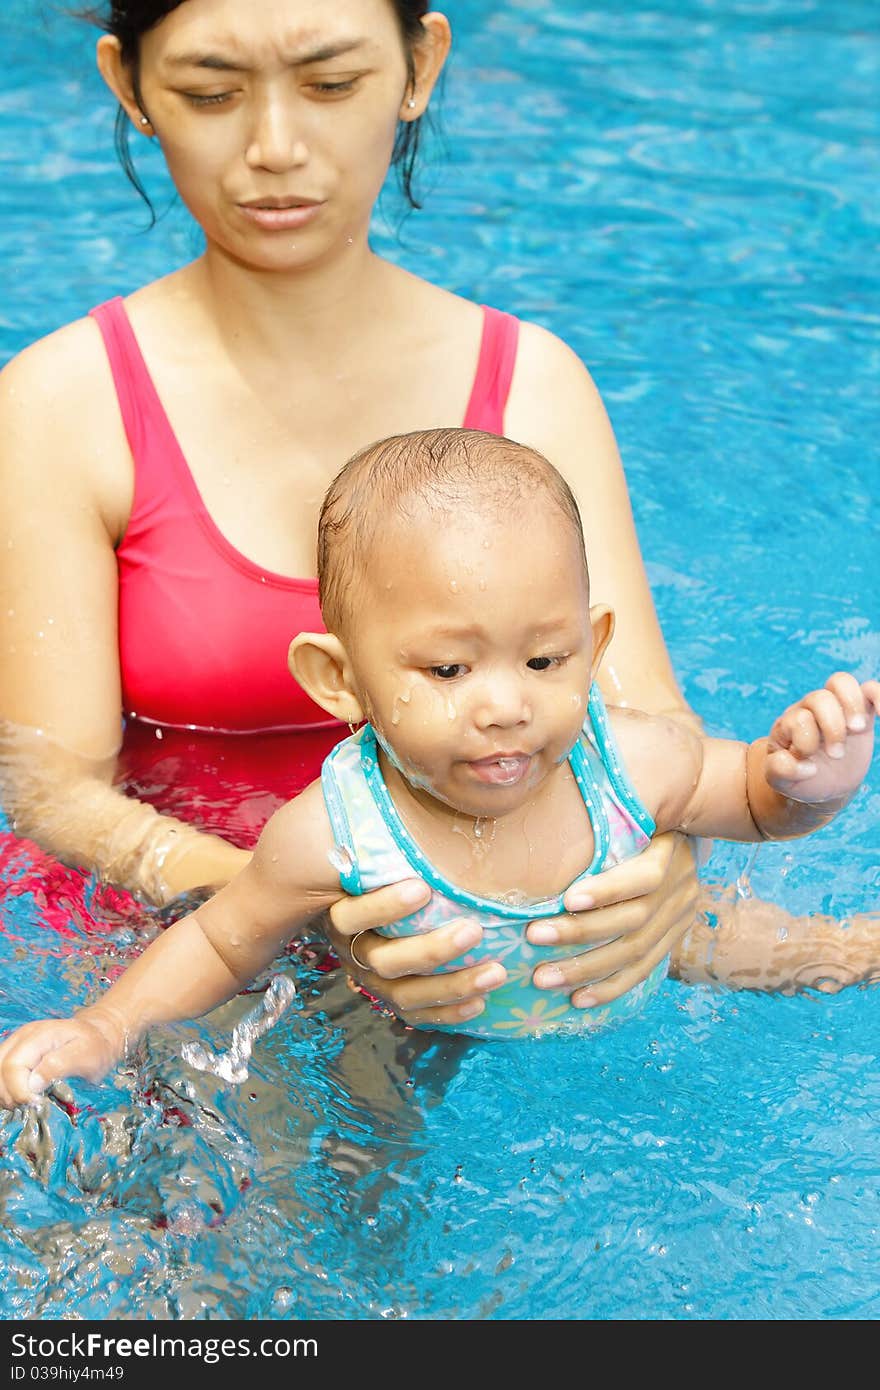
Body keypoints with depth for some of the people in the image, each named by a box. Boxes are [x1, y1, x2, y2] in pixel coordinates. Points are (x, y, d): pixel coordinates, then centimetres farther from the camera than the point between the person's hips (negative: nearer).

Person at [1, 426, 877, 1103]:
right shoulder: (333, 837, -31)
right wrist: (104, 1029, -25)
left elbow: (758, 798, -3)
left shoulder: (636, 767, -25)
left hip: (620, 1059, 1)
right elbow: (222, 943, -11)